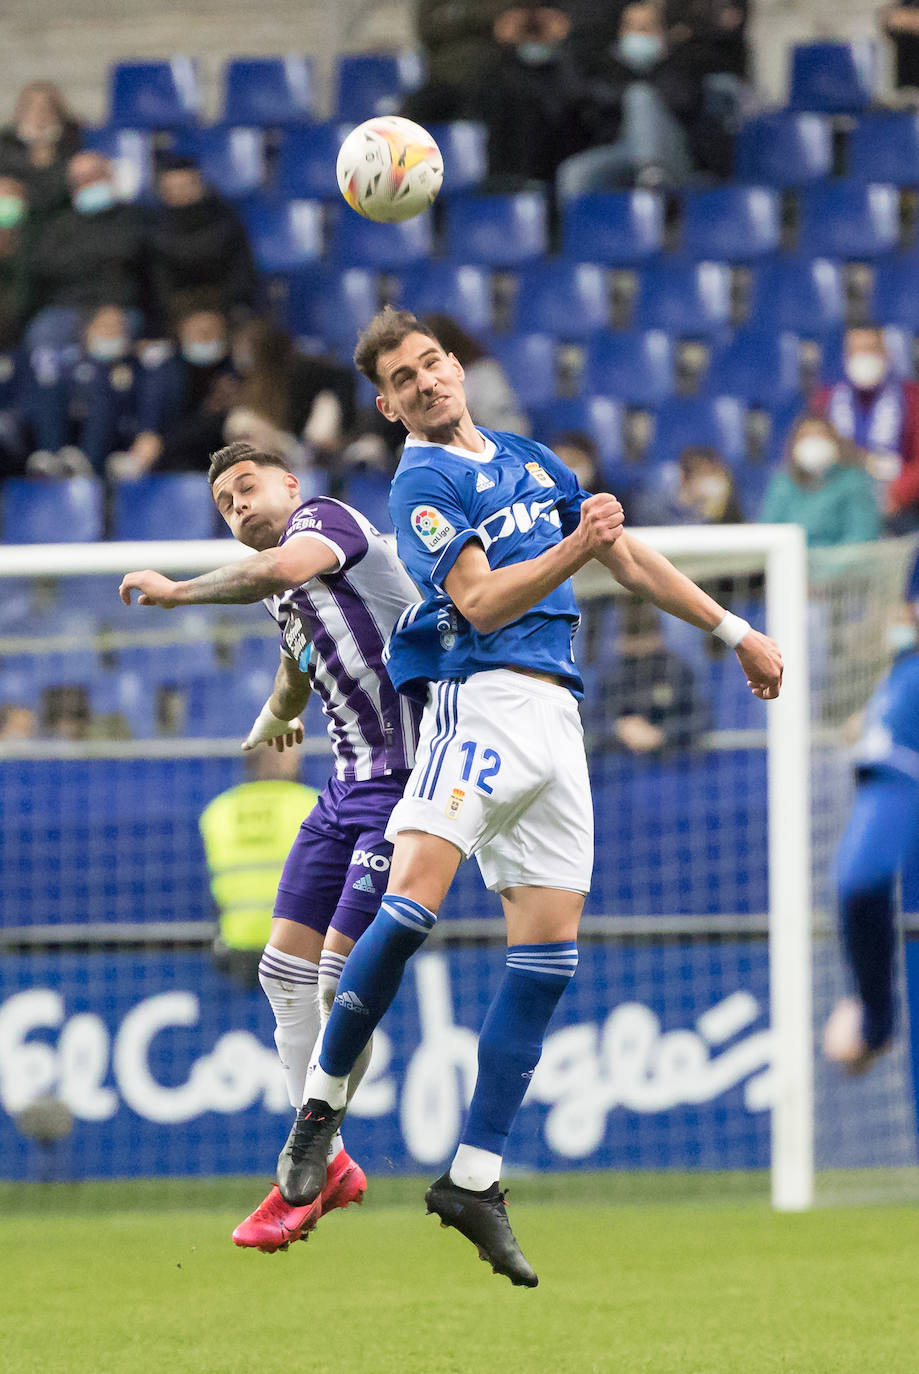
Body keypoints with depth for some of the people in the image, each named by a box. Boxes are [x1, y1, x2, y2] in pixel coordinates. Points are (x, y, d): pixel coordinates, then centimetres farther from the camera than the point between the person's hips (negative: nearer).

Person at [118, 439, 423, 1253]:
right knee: (286, 969, 6)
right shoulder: (287, 600, 19)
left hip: (410, 775, -10)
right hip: (351, 782, 10)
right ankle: (328, 1161, 14)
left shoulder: (323, 516, -7)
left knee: (342, 980, -11)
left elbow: (284, 567, -30)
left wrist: (176, 591, -19)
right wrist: (272, 725, 59)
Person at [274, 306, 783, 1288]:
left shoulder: (530, 459, 21)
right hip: (480, 694, -7)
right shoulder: (422, 483, -2)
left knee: (550, 948, 0)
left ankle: (475, 1180, 3)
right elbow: (481, 603, -14)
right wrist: (572, 550, -27)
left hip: (555, 714, 7)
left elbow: (629, 559, 30)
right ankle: (319, 1108, -12)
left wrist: (734, 631, 30)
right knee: (412, 903, -26)